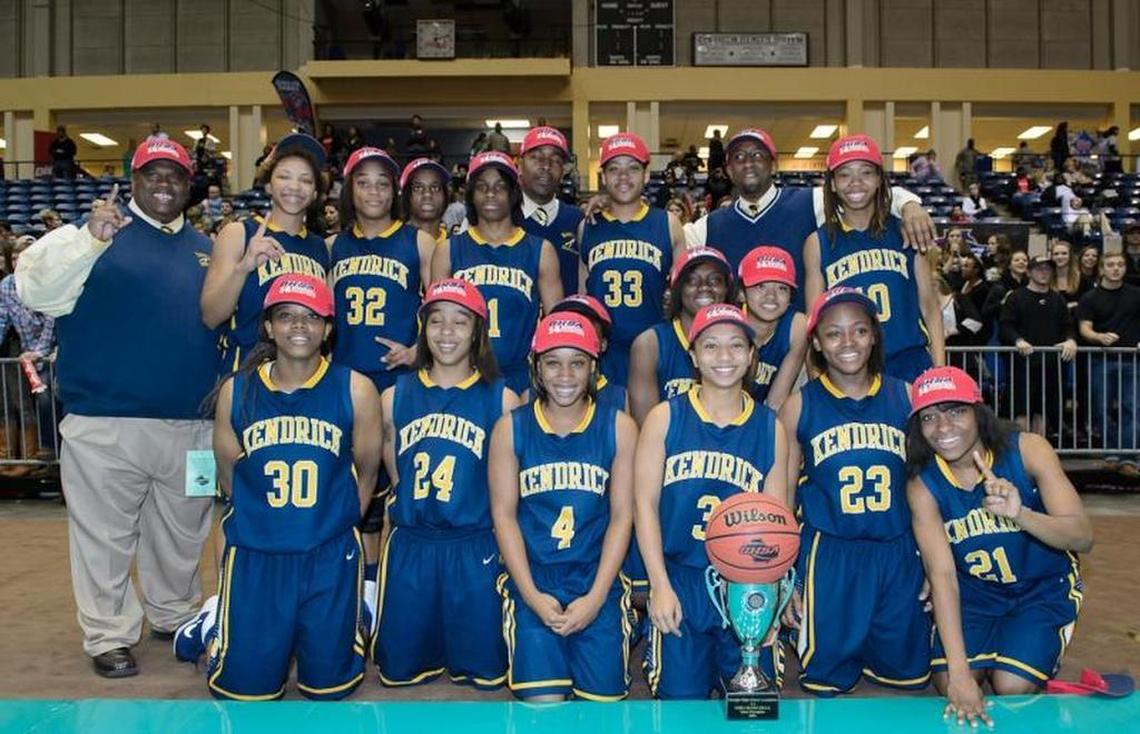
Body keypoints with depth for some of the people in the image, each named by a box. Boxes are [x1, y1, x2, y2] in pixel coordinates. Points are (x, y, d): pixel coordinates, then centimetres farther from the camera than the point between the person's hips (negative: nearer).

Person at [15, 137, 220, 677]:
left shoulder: (205, 248, 13)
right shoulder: (94, 235, -1)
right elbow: (34, 290, -15)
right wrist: (90, 238, -28)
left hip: (191, 425, 4)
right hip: (106, 424, -4)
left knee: (181, 533, 17)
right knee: (106, 536, 5)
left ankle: (175, 616, 35)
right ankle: (109, 637, 20)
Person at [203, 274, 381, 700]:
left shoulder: (355, 390, -6)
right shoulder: (236, 391, -2)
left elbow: (366, 475, 4)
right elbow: (229, 477, 8)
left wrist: (334, 526, 8)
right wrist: (265, 522, 10)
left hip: (331, 555, -1)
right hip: (254, 554, 1)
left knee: (328, 685, 10)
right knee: (243, 688, 9)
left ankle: (351, 615, 39)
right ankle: (221, 627, 39)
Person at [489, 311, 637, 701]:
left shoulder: (619, 428, 2)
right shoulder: (510, 428, 2)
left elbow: (622, 515, 0)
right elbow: (503, 514, 0)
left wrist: (595, 598, -8)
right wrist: (532, 595, -9)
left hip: (597, 578, 1)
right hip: (532, 578, 0)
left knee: (605, 697, -3)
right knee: (543, 703, -9)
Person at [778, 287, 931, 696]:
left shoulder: (906, 397, 2)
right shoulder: (799, 407, -2)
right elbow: (783, 497, 2)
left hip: (898, 554, 2)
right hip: (829, 555, -2)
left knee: (909, 674, 13)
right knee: (826, 682, 7)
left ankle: (869, 651, 41)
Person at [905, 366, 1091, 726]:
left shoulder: (1027, 450, -21)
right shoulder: (922, 486, -19)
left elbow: (1083, 537, -25)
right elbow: (942, 575, -25)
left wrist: (1021, 514, -47)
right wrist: (959, 674, -34)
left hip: (1043, 589, -1)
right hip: (973, 593, 1)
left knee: (1012, 687, -18)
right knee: (948, 685, -16)